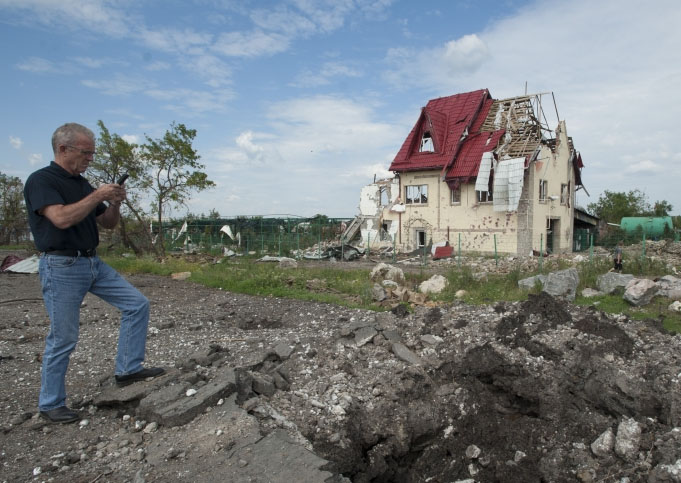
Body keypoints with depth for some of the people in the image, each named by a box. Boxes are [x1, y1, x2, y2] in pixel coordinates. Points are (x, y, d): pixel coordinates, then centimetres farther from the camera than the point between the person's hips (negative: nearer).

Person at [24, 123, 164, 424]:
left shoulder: (82, 184, 12)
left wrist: (115, 203, -3)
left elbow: (108, 223, 16)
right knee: (63, 338, 1)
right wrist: (98, 195, -19)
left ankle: (128, 369, 10)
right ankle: (50, 404, 19)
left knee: (137, 304, 1)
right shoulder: (40, 180, -10)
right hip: (61, 267, -7)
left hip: (93, 263, 8)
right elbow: (62, 218, -26)